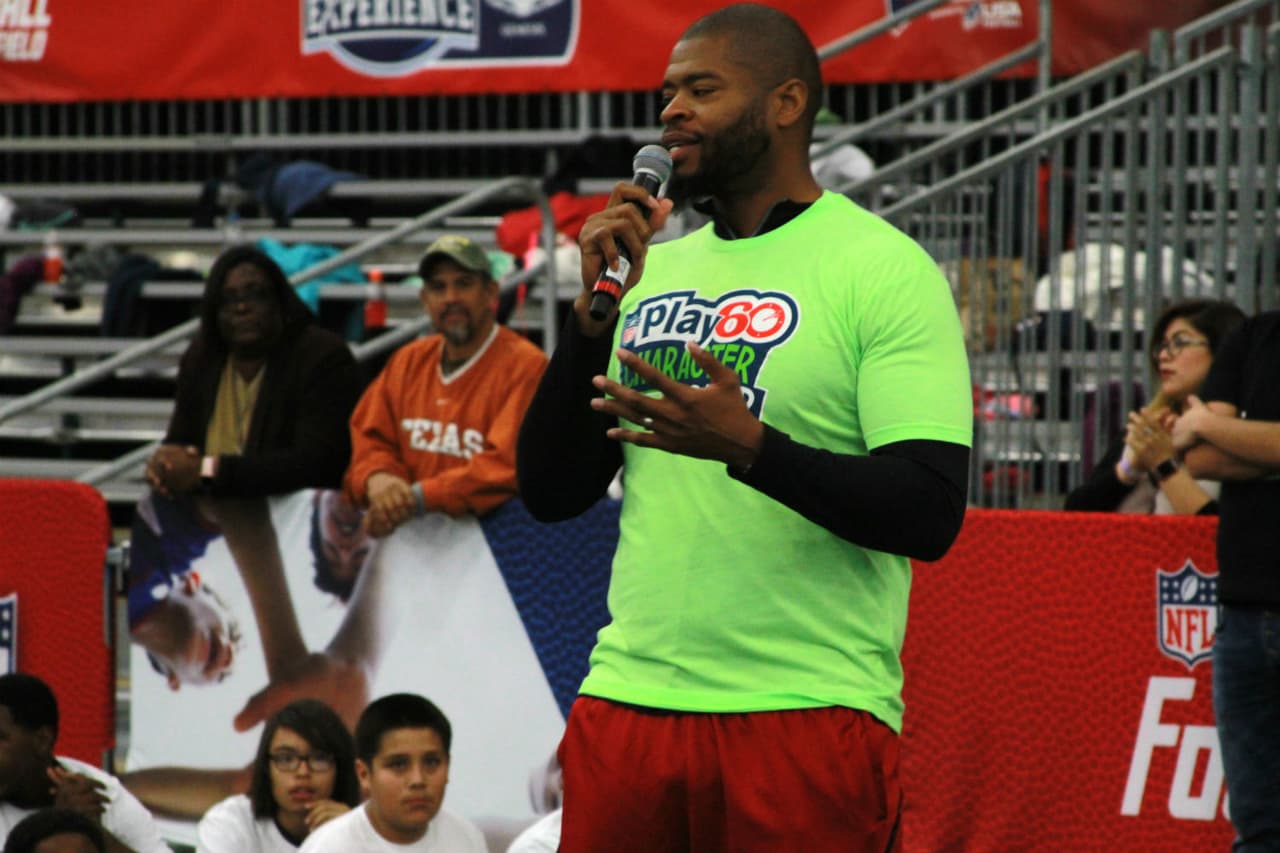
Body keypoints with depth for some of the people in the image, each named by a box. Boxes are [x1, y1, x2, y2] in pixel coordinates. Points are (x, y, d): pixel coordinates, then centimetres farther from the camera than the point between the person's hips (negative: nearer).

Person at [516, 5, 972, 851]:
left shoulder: (883, 267, -4)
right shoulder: (654, 269, 15)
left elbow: (930, 513, -13)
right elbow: (552, 493, 12)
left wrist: (749, 446, -25)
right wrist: (595, 309, 2)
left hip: (805, 717, -5)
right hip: (629, 701, 5)